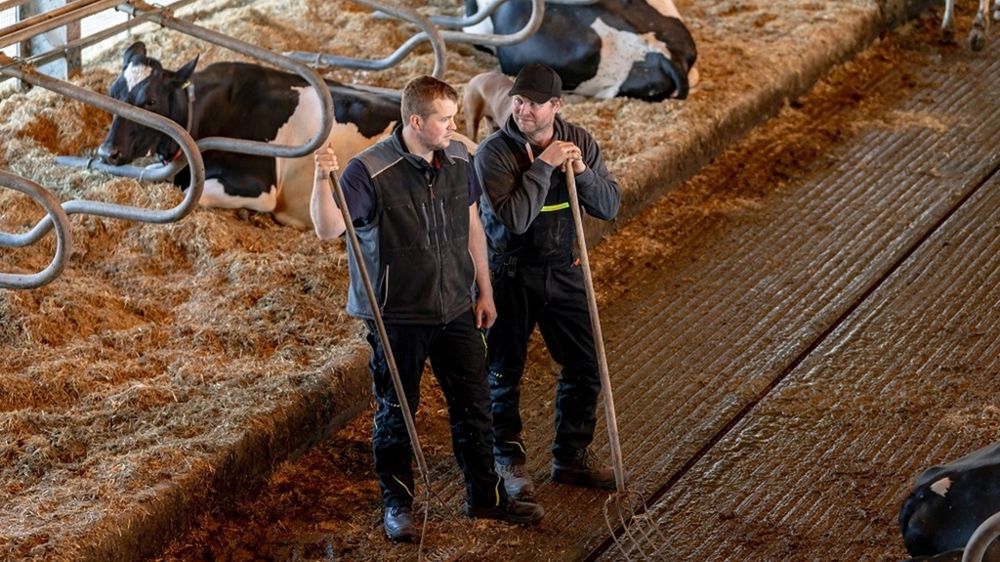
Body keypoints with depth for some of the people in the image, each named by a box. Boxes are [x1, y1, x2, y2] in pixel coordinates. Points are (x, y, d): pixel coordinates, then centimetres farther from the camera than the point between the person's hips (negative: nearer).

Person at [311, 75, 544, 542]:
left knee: (473, 403, 13)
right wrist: (323, 180, -43)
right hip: (397, 316, -5)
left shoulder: (458, 160, 1)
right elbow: (329, 229, -26)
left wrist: (484, 290, 16)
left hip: (456, 310, 5)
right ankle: (397, 505, 23)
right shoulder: (370, 171, -18)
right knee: (395, 412, 8)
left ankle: (485, 495, 28)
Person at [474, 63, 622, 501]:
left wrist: (582, 172, -20)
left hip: (562, 269, 4)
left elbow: (610, 206, -4)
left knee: (585, 367, 9)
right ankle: (508, 461, 23)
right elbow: (514, 219, -28)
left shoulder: (578, 141, -3)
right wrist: (544, 165, -28)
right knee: (504, 373, 6)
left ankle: (571, 457, 26)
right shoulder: (494, 152, -18)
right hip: (510, 273, -4)